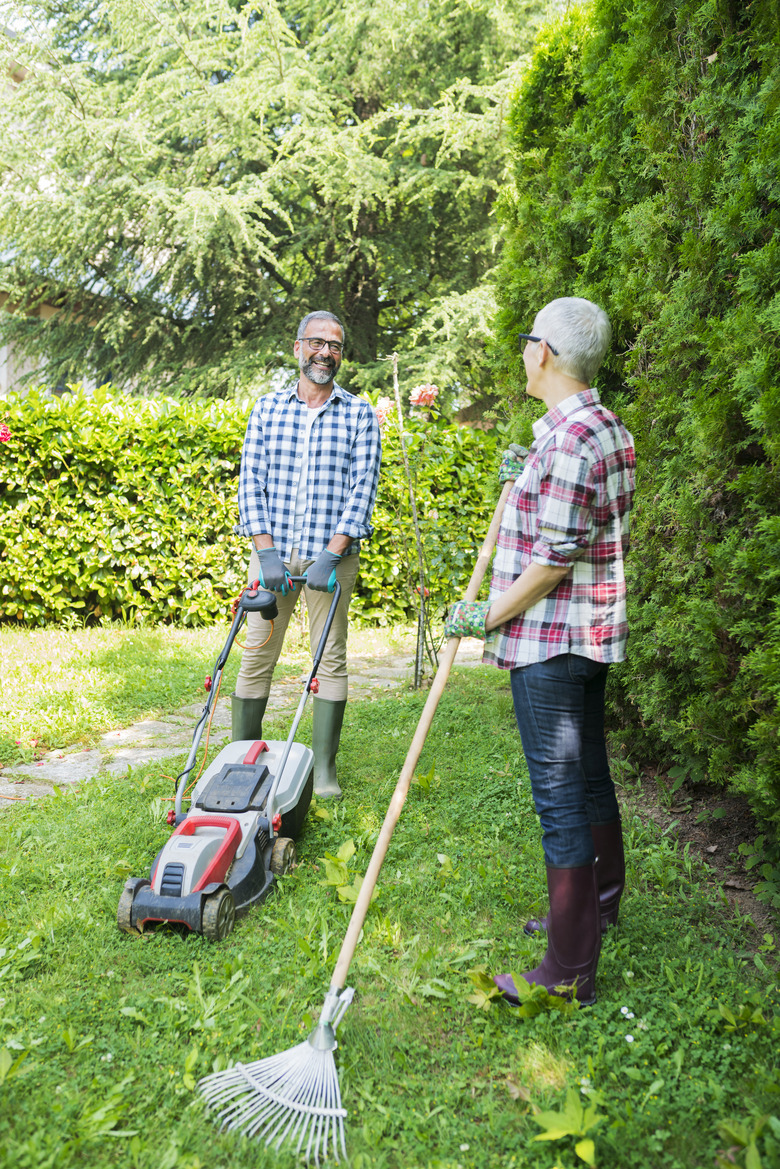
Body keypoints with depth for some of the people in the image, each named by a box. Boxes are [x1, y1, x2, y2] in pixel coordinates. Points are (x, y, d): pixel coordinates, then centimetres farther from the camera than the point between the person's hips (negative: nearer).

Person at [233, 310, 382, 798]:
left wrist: (330, 556, -14)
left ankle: (325, 769, 13)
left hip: (331, 554, -1)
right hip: (272, 551, 2)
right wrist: (265, 551, -9)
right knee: (257, 656, 3)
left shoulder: (359, 414, 3)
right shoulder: (268, 408, 8)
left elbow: (362, 489, -5)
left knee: (331, 659, 3)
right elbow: (251, 482, 3)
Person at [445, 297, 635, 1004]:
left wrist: (486, 616, -11)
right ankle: (600, 905, 41)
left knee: (561, 795, -3)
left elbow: (554, 560, -22)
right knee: (590, 774, 22)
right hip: (592, 635, 10)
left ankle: (569, 974, 7)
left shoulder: (567, 441, -21)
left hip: (550, 641, -10)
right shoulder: (611, 430, 12)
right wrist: (527, 478, 15)